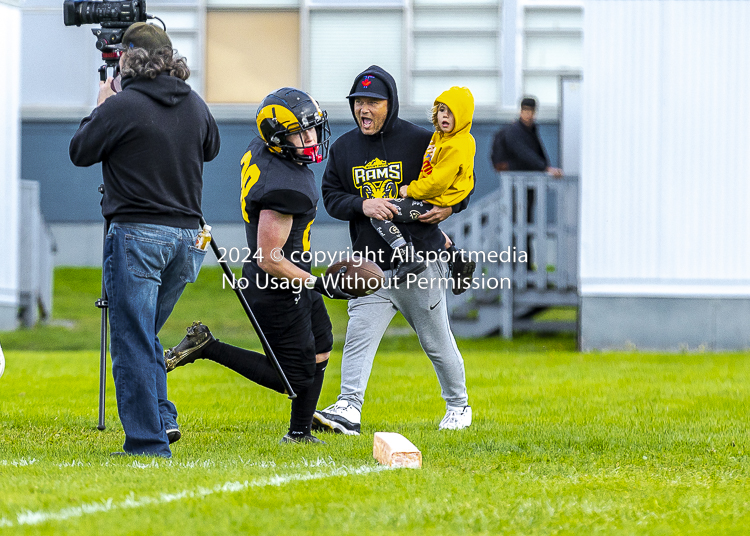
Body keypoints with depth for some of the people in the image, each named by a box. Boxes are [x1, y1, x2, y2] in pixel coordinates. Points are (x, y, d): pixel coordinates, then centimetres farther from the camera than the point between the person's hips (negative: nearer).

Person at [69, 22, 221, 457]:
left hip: (138, 235, -6)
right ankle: (162, 417, 9)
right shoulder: (195, 106, 6)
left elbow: (80, 152, -1)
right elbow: (211, 148, 26)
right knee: (145, 336, 20)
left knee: (133, 341, -2)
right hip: (187, 236, 7)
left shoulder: (122, 107, -13)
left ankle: (148, 441, -4)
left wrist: (101, 109, 15)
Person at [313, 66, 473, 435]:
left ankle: (458, 405, 27)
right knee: (359, 335, -12)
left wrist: (450, 207, -13)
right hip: (370, 266, 3)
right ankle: (349, 409, -18)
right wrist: (363, 205, -12)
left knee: (437, 341, 8)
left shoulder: (420, 142, -4)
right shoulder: (343, 148, 7)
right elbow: (331, 197, 7)